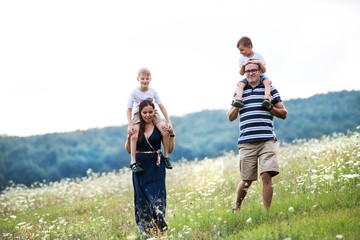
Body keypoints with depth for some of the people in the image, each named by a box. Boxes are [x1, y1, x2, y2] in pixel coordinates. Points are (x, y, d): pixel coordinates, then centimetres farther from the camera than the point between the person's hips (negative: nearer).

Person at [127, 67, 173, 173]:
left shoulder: (153, 91, -2)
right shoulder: (134, 92, -9)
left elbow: (161, 107, -1)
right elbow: (129, 110, -8)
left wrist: (169, 122, -8)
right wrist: (130, 125, -22)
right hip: (138, 114, -2)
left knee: (165, 131, -23)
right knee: (134, 135, -28)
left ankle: (166, 156, -6)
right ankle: (133, 162, -21)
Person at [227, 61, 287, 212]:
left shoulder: (270, 90, 12)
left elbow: (283, 114, 14)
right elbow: (231, 117, 18)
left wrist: (269, 107, -3)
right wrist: (236, 105, -2)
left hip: (267, 140, -1)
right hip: (246, 142, 1)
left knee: (266, 176, -13)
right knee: (247, 181, 2)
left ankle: (267, 213, -3)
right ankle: (236, 208, 26)